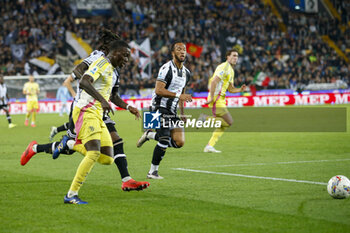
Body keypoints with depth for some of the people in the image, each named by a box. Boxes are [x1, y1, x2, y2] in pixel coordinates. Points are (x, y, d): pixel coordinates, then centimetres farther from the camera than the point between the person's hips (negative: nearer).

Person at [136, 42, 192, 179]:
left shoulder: (186, 73, 13)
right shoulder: (167, 68, -13)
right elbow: (158, 90, -21)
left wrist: (182, 113, 19)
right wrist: (179, 95, -26)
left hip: (172, 111, 8)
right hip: (160, 108, -8)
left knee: (179, 142, -4)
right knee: (164, 141, -14)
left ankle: (150, 135, 16)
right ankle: (152, 172, -1)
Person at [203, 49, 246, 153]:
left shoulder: (231, 70, 21)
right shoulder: (224, 67, -11)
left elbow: (231, 89, 22)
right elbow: (214, 82, -21)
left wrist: (240, 89, 3)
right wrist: (212, 98, -24)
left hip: (220, 100, 10)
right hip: (216, 100, -10)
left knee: (223, 125, 8)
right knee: (229, 122, -12)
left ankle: (209, 146, 7)